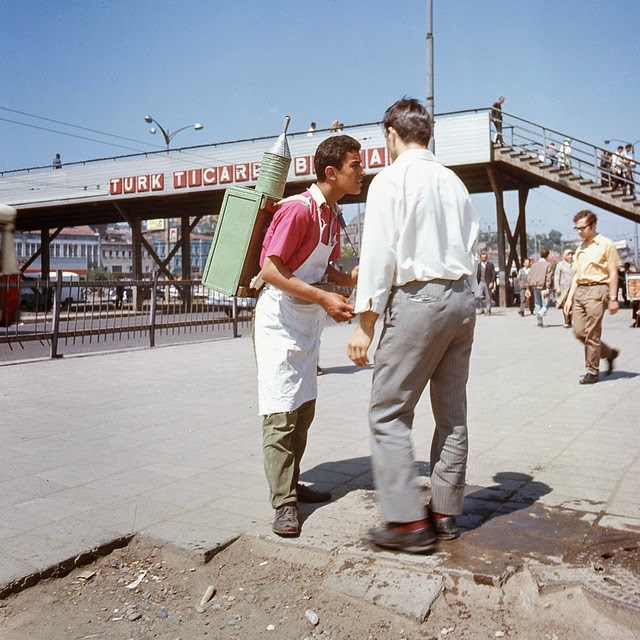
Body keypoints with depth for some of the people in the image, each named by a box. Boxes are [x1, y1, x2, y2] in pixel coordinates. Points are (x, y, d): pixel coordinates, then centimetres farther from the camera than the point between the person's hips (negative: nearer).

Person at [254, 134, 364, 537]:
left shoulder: (333, 215, 7)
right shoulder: (298, 209, -20)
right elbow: (270, 269, -24)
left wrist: (349, 279, -3)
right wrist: (323, 298, -28)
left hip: (310, 319, 9)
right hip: (280, 318, -9)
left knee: (304, 408, 14)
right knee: (281, 411, -7)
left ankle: (292, 485, 26)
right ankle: (284, 503, -1)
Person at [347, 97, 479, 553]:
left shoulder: (391, 179, -4)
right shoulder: (453, 182, 16)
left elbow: (379, 254, -11)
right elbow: (470, 247, 15)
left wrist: (365, 325, -9)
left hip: (418, 298, -8)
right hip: (462, 297, 8)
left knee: (389, 412, -2)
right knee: (452, 412, 12)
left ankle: (408, 521, -3)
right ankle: (446, 513, 21)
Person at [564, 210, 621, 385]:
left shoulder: (605, 245, -3)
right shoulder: (580, 249, 17)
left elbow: (613, 273, -5)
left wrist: (613, 298, -10)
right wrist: (570, 297, 14)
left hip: (597, 290, -7)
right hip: (580, 291, 7)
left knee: (592, 334, -7)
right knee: (579, 331, 3)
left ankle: (592, 372, 4)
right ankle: (609, 353, 25)